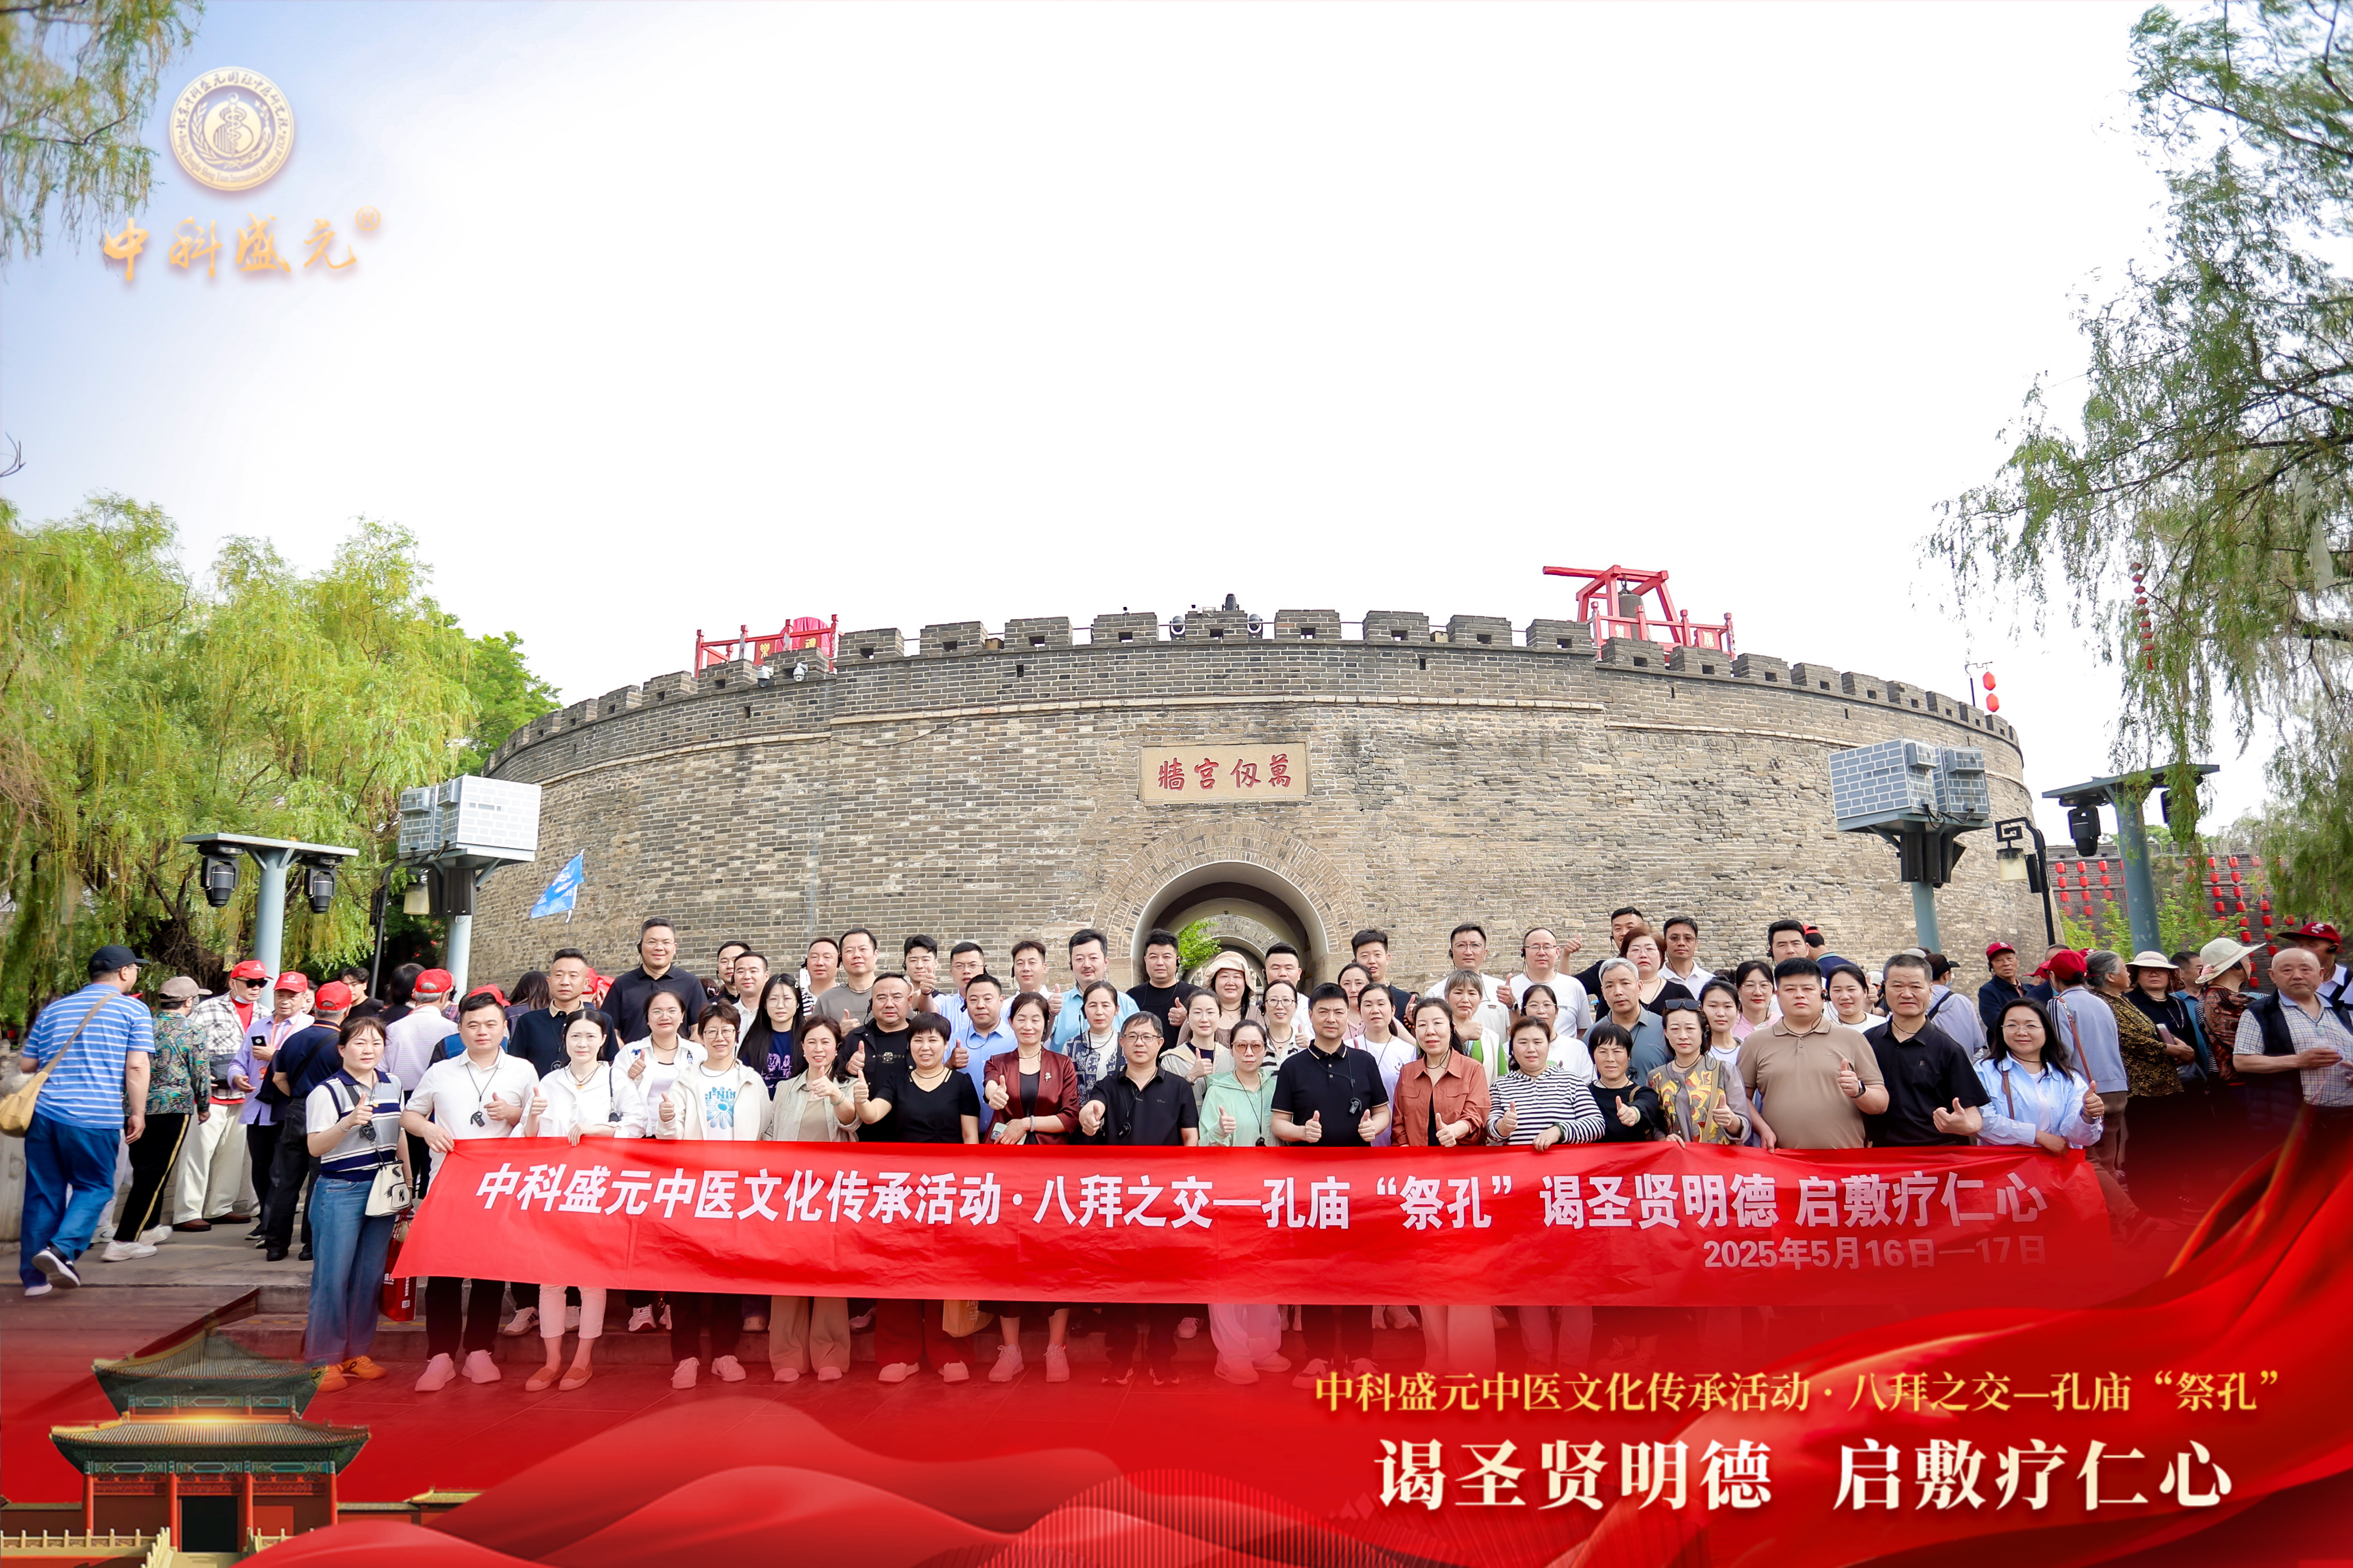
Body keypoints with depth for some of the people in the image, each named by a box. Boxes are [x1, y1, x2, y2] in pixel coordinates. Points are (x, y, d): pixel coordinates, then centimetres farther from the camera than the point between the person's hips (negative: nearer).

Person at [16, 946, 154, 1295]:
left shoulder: (54, 1009, 17)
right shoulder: (133, 1010, 1)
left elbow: (26, 1063, 18)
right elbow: (137, 1066, -7)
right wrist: (138, 1114, -2)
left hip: (43, 1113, 5)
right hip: (95, 1118, -5)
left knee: (43, 1192, 12)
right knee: (94, 1188, 10)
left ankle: (35, 1276, 16)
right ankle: (62, 1248, -11)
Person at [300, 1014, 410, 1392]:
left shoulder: (391, 1087, 9)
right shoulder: (326, 1091, -9)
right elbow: (314, 1148, -16)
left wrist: (408, 1186, 17)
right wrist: (348, 1122, -33)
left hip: (383, 1189, 5)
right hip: (340, 1192, -5)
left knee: (371, 1275, 9)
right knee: (333, 1277, -2)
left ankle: (358, 1352, 19)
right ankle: (326, 1359, 8)